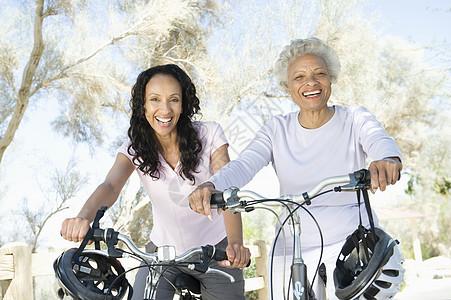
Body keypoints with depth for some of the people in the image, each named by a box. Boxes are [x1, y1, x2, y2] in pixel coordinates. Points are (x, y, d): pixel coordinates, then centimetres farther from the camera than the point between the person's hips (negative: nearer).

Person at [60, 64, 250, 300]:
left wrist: (235, 244, -43)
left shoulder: (209, 135, -15)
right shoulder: (135, 148, -10)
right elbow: (110, 186, -26)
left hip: (214, 252, -1)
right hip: (162, 253, 1)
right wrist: (83, 218, -49)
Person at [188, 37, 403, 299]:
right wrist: (211, 186, -33)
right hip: (293, 250, 2)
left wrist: (389, 159, -47)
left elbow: (379, 139, -22)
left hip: (353, 245, -2)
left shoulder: (355, 119, 0)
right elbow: (243, 165, -11)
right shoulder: (278, 129, 4)